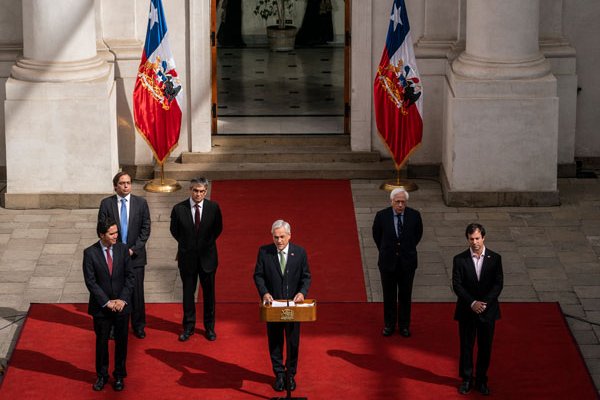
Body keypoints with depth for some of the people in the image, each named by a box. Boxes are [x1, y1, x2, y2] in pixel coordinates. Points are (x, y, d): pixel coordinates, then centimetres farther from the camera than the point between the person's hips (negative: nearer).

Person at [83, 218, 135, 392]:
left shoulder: (123, 249, -4)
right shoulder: (90, 253, -10)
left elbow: (130, 277, -1)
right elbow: (90, 281, -11)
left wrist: (123, 299, -11)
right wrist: (107, 302, -14)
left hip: (121, 305, 2)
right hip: (101, 306, -2)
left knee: (121, 341, 10)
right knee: (101, 341, 10)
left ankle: (119, 376, 25)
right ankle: (102, 376, 25)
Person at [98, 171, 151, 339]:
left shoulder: (141, 203, 0)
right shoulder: (106, 204, -2)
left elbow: (146, 229, -1)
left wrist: (133, 249, -9)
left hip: (135, 255, 0)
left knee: (137, 292, 3)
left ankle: (138, 326, 16)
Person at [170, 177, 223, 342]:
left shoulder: (213, 208, -9)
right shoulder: (179, 209, -10)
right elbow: (174, 230, 6)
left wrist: (207, 243, 7)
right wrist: (186, 244, 10)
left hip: (207, 256, 0)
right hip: (187, 257, 0)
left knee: (209, 292, 11)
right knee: (188, 292, 10)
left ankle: (209, 327, 24)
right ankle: (188, 327, 23)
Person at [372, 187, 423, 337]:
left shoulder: (414, 215, -11)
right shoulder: (382, 216, -13)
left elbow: (418, 234, 9)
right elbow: (376, 235, 6)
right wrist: (385, 251, 10)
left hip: (407, 262, 0)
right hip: (388, 261, 0)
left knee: (405, 295, 11)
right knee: (389, 295, 12)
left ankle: (404, 325, 24)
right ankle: (389, 324, 26)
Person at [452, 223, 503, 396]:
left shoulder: (495, 258, -4)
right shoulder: (460, 259, -6)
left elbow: (498, 284, -6)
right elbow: (457, 285, -9)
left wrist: (485, 302, -18)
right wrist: (472, 303, -20)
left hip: (488, 310, 1)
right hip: (467, 310, -1)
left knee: (485, 347, 8)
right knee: (466, 346, 8)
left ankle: (481, 380, 21)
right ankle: (466, 379, 21)